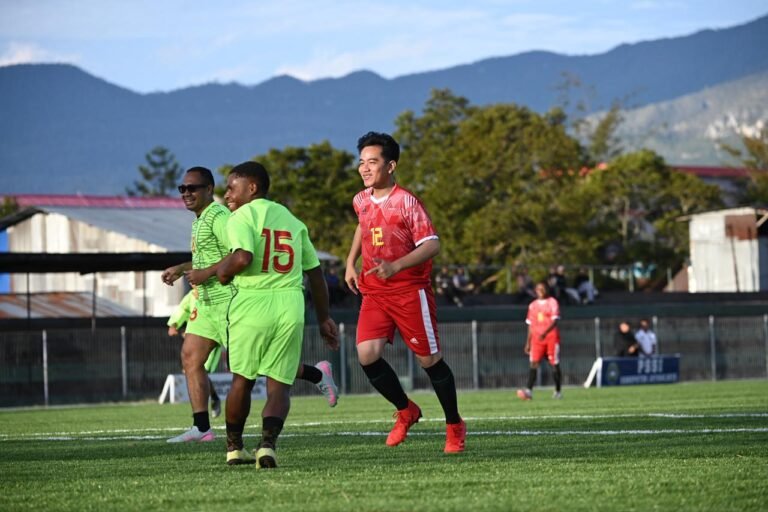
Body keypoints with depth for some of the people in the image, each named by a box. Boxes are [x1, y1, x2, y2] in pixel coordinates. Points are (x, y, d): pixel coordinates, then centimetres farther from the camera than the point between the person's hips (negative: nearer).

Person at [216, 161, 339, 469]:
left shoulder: (242, 216, -1)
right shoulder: (292, 220, 18)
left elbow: (242, 258, -20)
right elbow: (315, 271, 19)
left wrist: (223, 271, 1)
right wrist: (324, 318, 24)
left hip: (252, 302, -3)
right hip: (291, 304, 3)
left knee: (242, 380, 14)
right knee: (279, 383, 2)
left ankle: (234, 448, 25)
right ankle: (268, 443, -20)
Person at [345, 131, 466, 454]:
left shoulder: (406, 202, -14)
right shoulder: (362, 201, 6)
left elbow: (432, 245, -19)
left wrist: (396, 266, -31)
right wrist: (351, 262, 21)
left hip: (410, 291, -5)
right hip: (374, 292, 5)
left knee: (429, 360, 1)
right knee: (367, 355, -12)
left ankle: (454, 426, 19)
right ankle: (405, 410, 11)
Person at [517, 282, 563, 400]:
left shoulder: (552, 302, 0)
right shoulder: (533, 305, 14)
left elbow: (555, 321, -12)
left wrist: (545, 332, -28)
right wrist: (528, 343, 14)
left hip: (551, 336, -3)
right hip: (537, 337, 3)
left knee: (554, 364, 1)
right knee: (534, 363, -12)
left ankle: (558, 391, 12)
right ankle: (529, 390, -22)